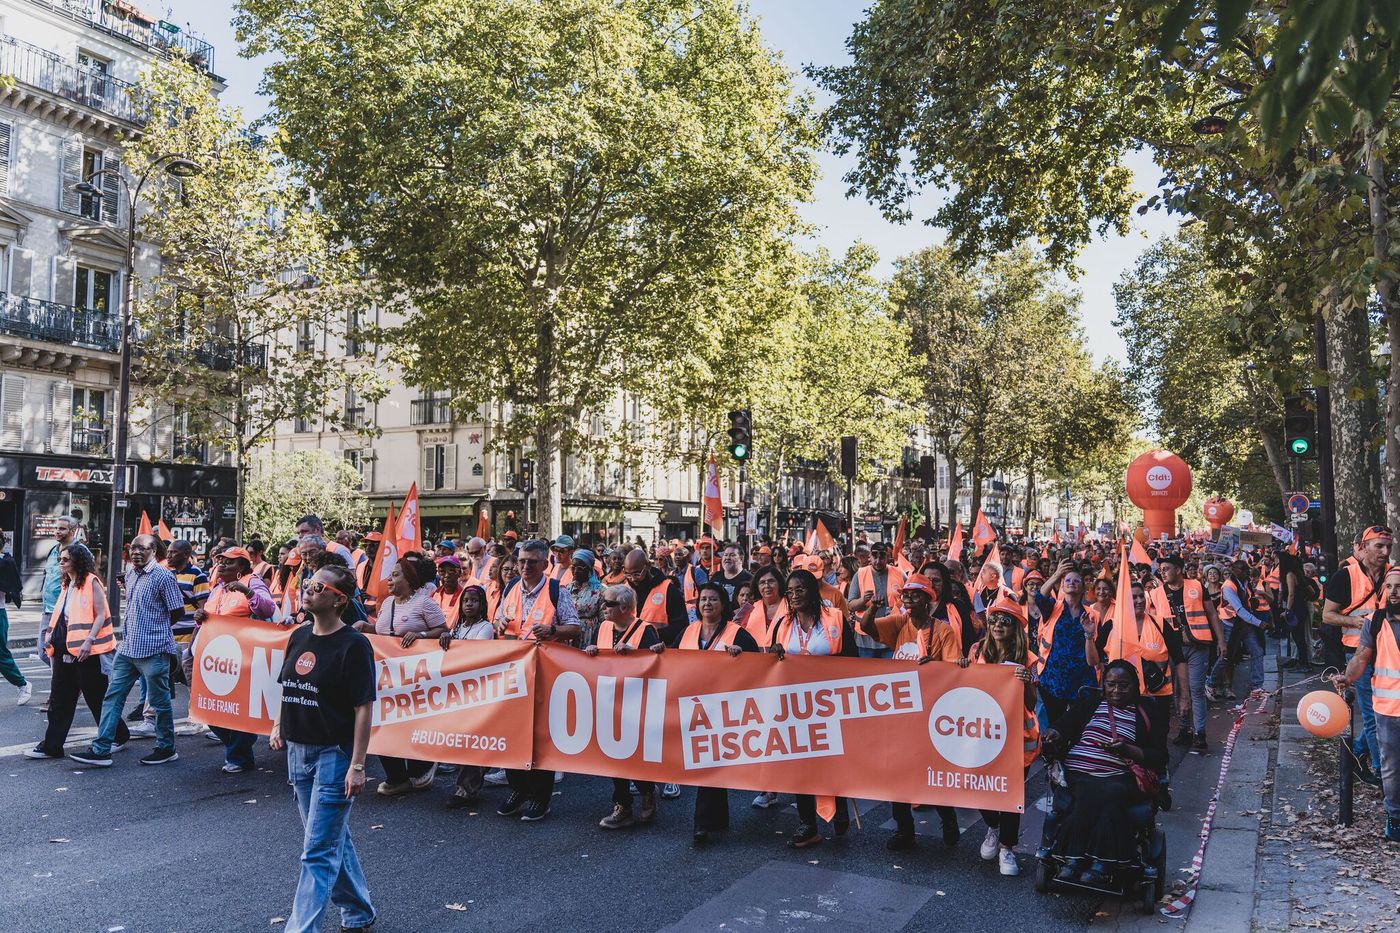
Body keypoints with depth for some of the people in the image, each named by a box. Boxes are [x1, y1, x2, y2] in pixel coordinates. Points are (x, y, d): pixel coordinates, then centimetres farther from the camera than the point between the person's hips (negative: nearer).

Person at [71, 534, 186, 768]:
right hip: (127, 647, 8)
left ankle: (166, 749, 17)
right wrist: (130, 628, 12)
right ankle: (101, 750, 10)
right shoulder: (130, 573, 12)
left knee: (159, 701, 4)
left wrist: (157, 627, 3)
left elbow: (178, 612, -9)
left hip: (153, 650, -8)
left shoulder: (163, 576, -13)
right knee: (113, 696, 6)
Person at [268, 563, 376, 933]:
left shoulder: (353, 645, -15)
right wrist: (278, 727, 11)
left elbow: (364, 708, -16)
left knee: (318, 850, -3)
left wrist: (357, 766, -19)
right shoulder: (299, 636, 7)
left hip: (334, 754, -8)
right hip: (298, 751, 8)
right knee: (333, 839, 19)